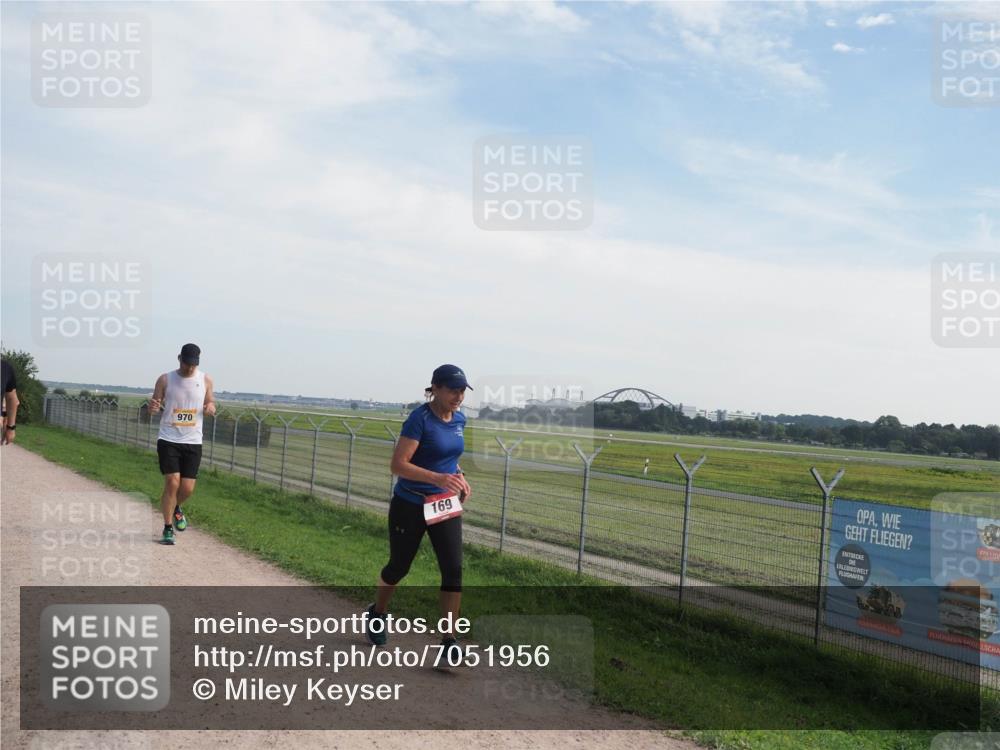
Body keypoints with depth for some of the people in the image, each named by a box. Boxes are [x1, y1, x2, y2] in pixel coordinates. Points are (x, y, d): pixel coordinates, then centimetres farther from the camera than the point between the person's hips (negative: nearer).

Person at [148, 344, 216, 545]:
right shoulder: (165, 379, 0)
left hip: (193, 442, 2)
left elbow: (211, 405, 13)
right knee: (172, 483, -11)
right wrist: (153, 407, -21)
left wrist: (210, 408, -12)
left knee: (187, 488, 0)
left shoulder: (205, 380, 4)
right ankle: (168, 529, 5)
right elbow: (154, 407, 4)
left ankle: (176, 508, 35)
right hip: (168, 440, -2)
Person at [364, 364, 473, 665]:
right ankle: (377, 613, 41)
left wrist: (458, 477, 3)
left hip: (446, 505, 5)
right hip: (410, 505, -5)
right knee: (399, 566, 12)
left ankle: (449, 640, 0)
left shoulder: (459, 420, 3)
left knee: (453, 569, -7)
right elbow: (398, 465, -23)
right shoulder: (420, 419, -18)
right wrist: (437, 478, -35)